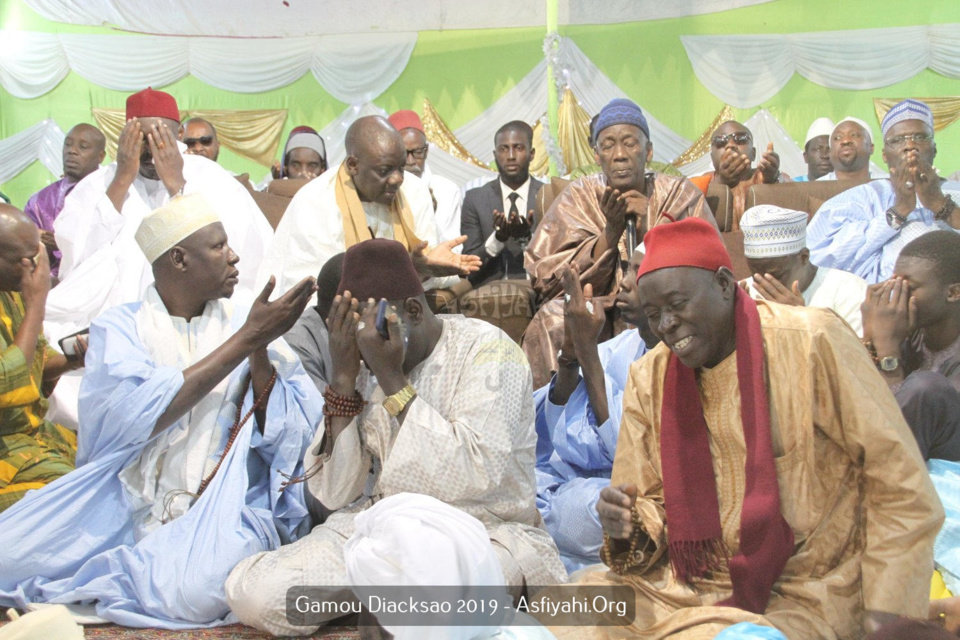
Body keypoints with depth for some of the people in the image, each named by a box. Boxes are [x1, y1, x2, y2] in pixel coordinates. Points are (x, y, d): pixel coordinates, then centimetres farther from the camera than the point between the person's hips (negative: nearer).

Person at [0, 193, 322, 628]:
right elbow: (133, 419, -17)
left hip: (224, 507, 2)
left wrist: (260, 352, -16)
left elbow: (287, 440, -2)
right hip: (128, 501, -1)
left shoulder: (246, 326, 6)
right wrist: (245, 340, -17)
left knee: (192, 589, -29)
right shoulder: (119, 328, 3)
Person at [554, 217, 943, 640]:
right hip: (690, 586, 4)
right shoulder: (648, 378, 2)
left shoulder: (811, 343, -12)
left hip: (805, 599, -4)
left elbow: (903, 489, -9)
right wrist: (626, 527, -15)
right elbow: (651, 506, 8)